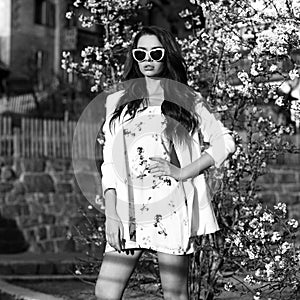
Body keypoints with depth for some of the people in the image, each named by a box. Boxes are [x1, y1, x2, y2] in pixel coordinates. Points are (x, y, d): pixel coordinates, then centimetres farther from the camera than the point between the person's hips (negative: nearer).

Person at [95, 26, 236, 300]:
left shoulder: (186, 99, 9)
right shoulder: (118, 101, 13)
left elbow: (225, 142, 6)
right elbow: (109, 162, 9)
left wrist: (182, 173, -6)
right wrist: (111, 214, -1)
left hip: (171, 208, -2)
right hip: (128, 209, 2)